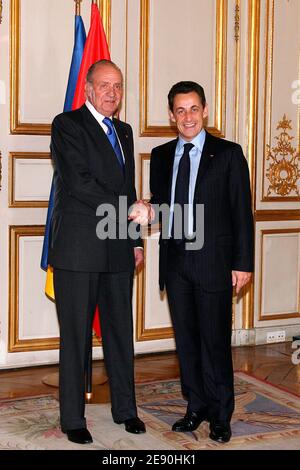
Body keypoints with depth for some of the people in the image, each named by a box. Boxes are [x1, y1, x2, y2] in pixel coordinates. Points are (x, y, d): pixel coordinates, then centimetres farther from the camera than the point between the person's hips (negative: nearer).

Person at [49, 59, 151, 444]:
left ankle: (125, 409, 26)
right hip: (78, 250, -6)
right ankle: (72, 419, 14)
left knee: (121, 332, 12)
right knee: (76, 337, 2)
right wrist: (128, 211, -16)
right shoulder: (67, 125, -4)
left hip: (118, 252, 6)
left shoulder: (123, 131, 18)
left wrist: (136, 241, 16)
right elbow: (79, 182, -16)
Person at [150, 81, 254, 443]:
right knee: (186, 339, 11)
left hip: (213, 260, -4)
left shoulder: (228, 154, -2)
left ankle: (220, 416, 15)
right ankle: (196, 407, 25)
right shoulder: (161, 155, 10)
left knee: (215, 341, 1)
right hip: (175, 260, 4)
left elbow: (242, 212, -4)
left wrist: (243, 263, -8)